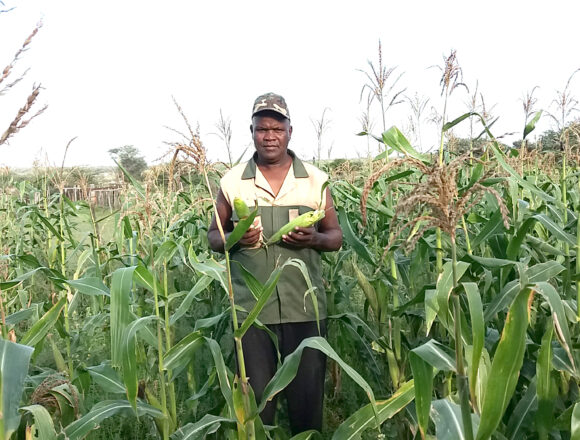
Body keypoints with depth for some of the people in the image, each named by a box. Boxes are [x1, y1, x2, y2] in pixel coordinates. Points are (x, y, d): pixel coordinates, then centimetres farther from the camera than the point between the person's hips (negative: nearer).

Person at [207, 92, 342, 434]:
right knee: (255, 397, 13)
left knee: (308, 394, 13)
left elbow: (336, 237, 7)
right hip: (251, 309, 0)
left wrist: (314, 239, -15)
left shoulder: (316, 180, 2)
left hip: (305, 308, 0)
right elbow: (213, 237, 8)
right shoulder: (231, 182, 2)